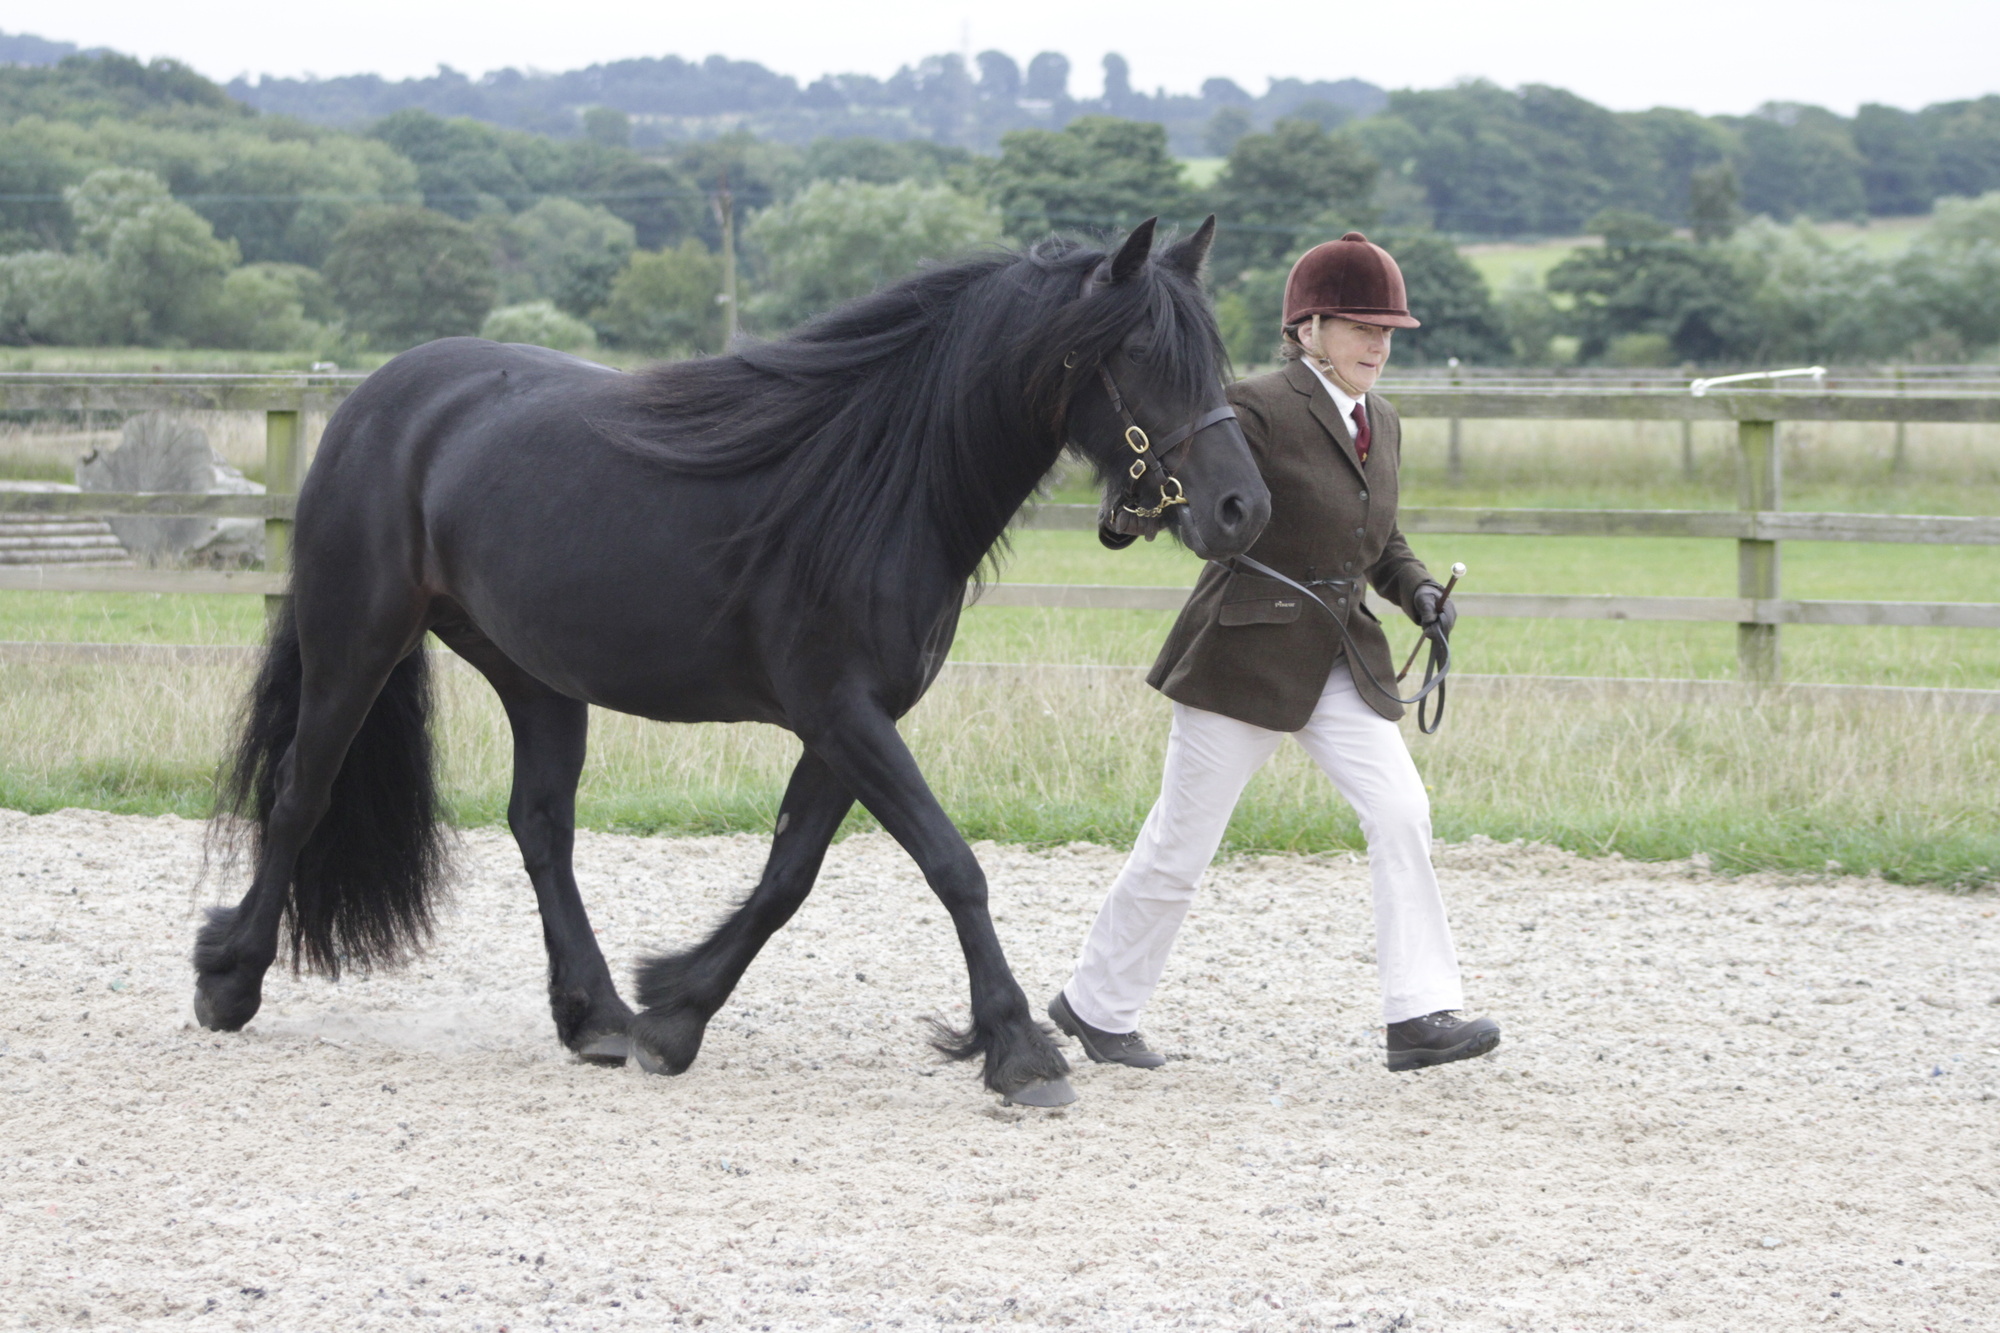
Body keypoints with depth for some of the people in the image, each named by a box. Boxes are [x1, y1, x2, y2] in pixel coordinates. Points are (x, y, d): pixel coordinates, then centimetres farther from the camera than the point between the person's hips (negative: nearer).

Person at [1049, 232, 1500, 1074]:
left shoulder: (1380, 426, 11)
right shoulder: (1258, 410, -13)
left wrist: (1420, 594, 3)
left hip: (1342, 657, 6)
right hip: (1247, 652, -6)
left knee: (1400, 810, -12)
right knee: (1180, 848, 3)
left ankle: (1421, 1014, -14)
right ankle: (1094, 1005, 21)